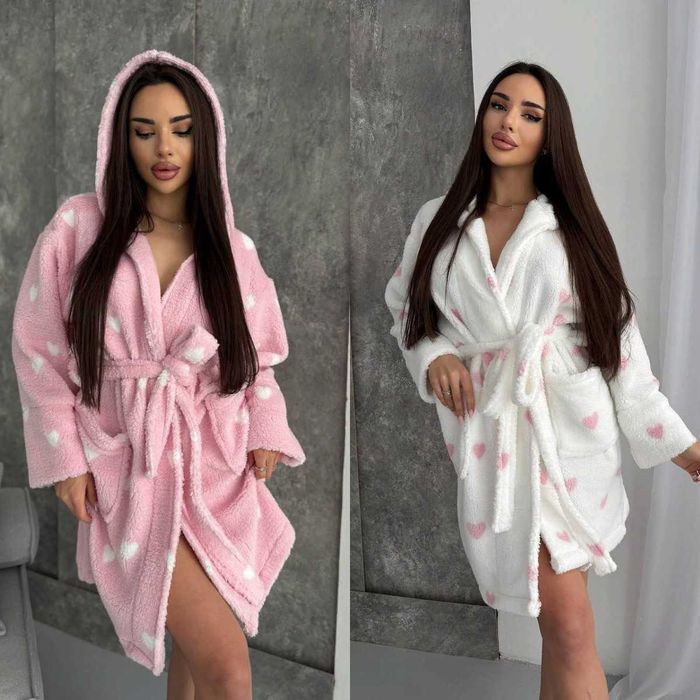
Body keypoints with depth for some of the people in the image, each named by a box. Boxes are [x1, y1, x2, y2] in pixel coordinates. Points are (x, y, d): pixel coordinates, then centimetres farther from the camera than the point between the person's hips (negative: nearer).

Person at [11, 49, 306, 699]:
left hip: (217, 466, 3)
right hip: (131, 469, -3)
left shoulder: (232, 248, 4)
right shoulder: (78, 227, -4)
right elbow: (37, 349, 2)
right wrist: (64, 458, -2)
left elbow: (258, 354, 14)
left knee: (193, 643, 14)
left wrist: (266, 428, -3)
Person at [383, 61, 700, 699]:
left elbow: (618, 335, 5)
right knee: (567, 621, -5)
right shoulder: (438, 222, 10)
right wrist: (434, 355, -5)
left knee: (565, 625, -3)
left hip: (569, 427, 0)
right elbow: (405, 311, 17)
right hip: (489, 431, 0)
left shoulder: (572, 225, 7)